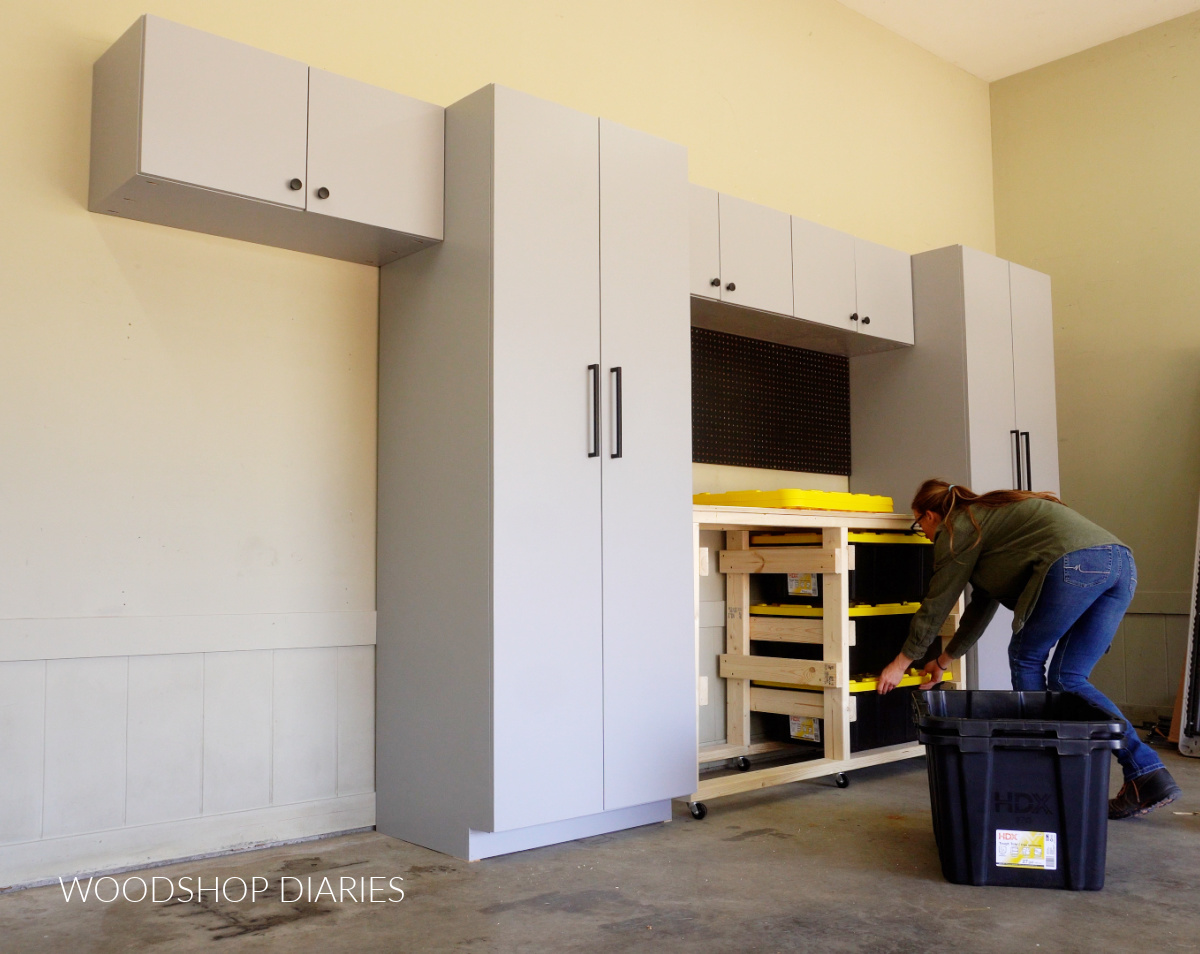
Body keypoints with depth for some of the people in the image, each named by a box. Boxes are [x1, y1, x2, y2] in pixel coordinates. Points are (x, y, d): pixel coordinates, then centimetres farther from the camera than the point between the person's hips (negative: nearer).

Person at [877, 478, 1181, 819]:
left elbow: (937, 605, 13)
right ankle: (1149, 775, 5)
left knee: (1026, 659, 10)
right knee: (1067, 679, 12)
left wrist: (902, 661, 25)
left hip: (1075, 563, -9)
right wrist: (944, 661, 48)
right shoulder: (988, 516, 35)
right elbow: (981, 606, 40)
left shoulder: (957, 528, 9)